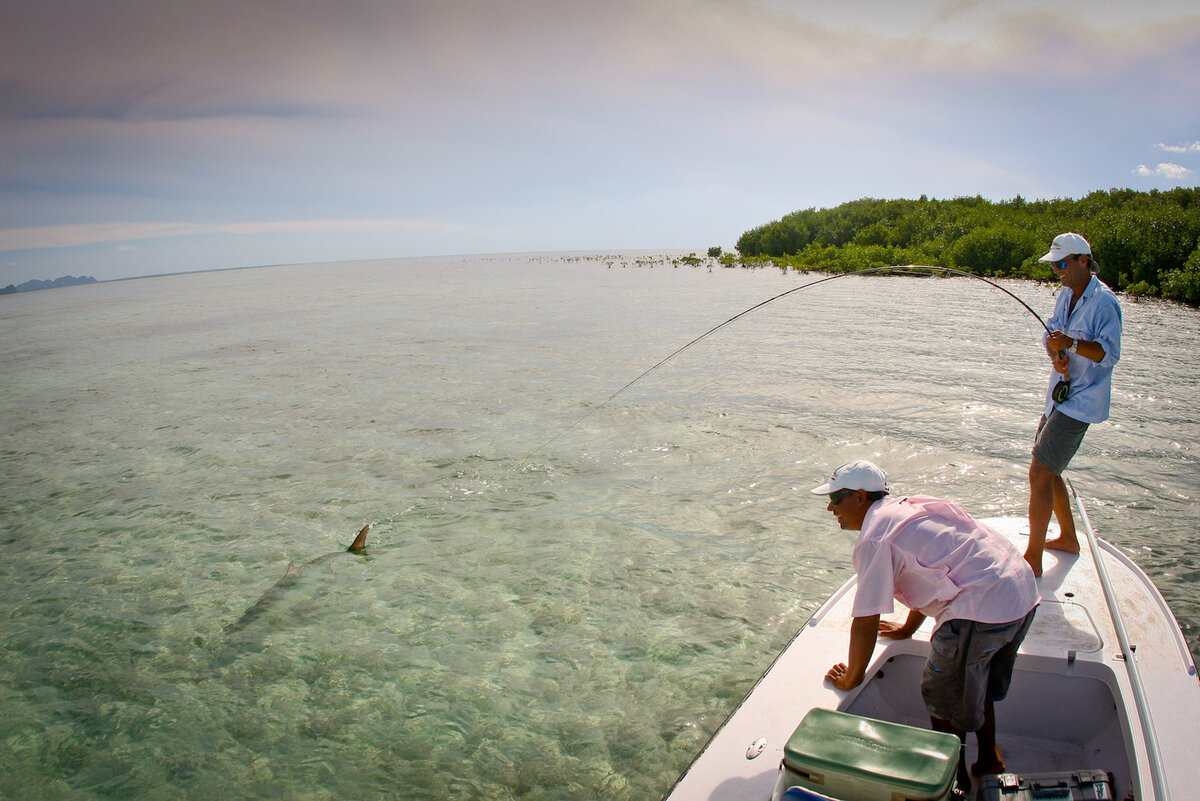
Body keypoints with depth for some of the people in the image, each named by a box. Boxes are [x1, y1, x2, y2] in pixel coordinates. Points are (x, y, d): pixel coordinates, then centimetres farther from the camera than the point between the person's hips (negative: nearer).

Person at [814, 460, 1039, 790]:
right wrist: (908, 628, 42)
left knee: (944, 697, 12)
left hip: (982, 608, -9)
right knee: (978, 683, 28)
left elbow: (866, 623, -11)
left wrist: (851, 678, 4)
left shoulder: (874, 538, -13)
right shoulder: (906, 507, 16)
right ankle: (989, 760, 43)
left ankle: (956, 779, 27)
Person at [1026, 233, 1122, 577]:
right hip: (1061, 394, 9)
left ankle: (1032, 560, -8)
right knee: (1047, 471, 18)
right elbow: (1052, 332, 7)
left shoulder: (1104, 301, -15)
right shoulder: (1067, 294, 12)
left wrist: (1072, 344, -38)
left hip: (1081, 401, -9)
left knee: (1039, 473, -14)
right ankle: (1068, 538, 36)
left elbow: (1110, 352, -22)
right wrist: (1057, 352, -15)